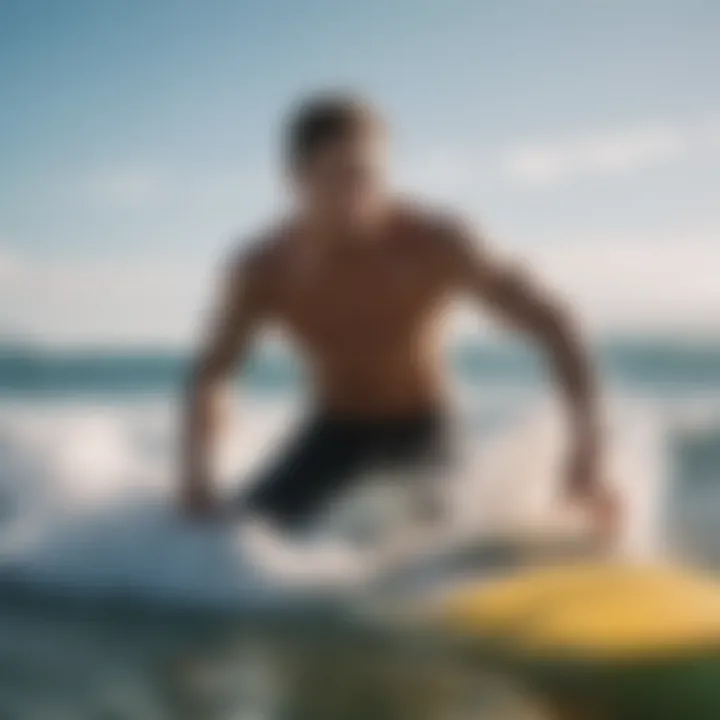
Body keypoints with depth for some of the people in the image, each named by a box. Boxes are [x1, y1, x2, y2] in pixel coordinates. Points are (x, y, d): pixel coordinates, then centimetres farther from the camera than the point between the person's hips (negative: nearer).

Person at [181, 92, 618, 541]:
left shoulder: (434, 242, -23)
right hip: (333, 433, 2)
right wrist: (195, 481, -15)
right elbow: (208, 377, -1)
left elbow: (553, 323, -26)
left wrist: (587, 448, -38)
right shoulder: (263, 268, -15)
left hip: (421, 432, -2)